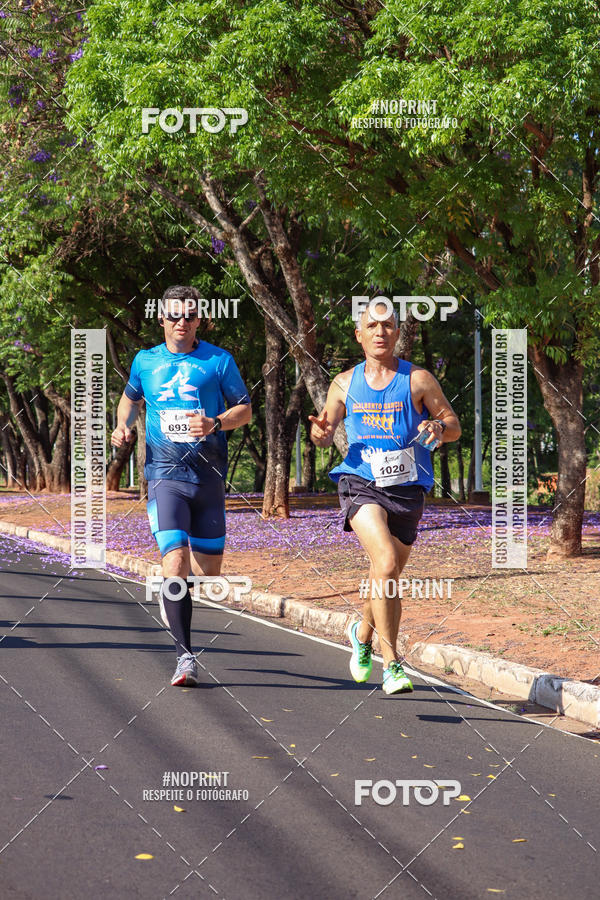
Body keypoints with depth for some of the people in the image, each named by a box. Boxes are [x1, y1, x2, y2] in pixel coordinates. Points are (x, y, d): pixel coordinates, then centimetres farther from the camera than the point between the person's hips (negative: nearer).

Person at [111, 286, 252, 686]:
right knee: (176, 568, -16)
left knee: (209, 571, 10)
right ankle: (185, 657, -10)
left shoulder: (219, 361, 2)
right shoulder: (145, 361, 8)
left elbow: (245, 410, 3)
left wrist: (214, 424, -16)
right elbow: (131, 398, 26)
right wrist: (123, 426, 6)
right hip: (166, 477, -1)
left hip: (209, 478, 1)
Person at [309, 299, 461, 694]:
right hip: (361, 484, -1)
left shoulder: (418, 380, 2)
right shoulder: (345, 383, 9)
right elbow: (325, 434, 15)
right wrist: (321, 432, -9)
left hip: (406, 488, 1)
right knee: (386, 563, -24)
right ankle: (392, 662, -20)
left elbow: (454, 425, 5)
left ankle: (363, 632, 44)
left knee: (387, 580, 11)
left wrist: (438, 428, -18)